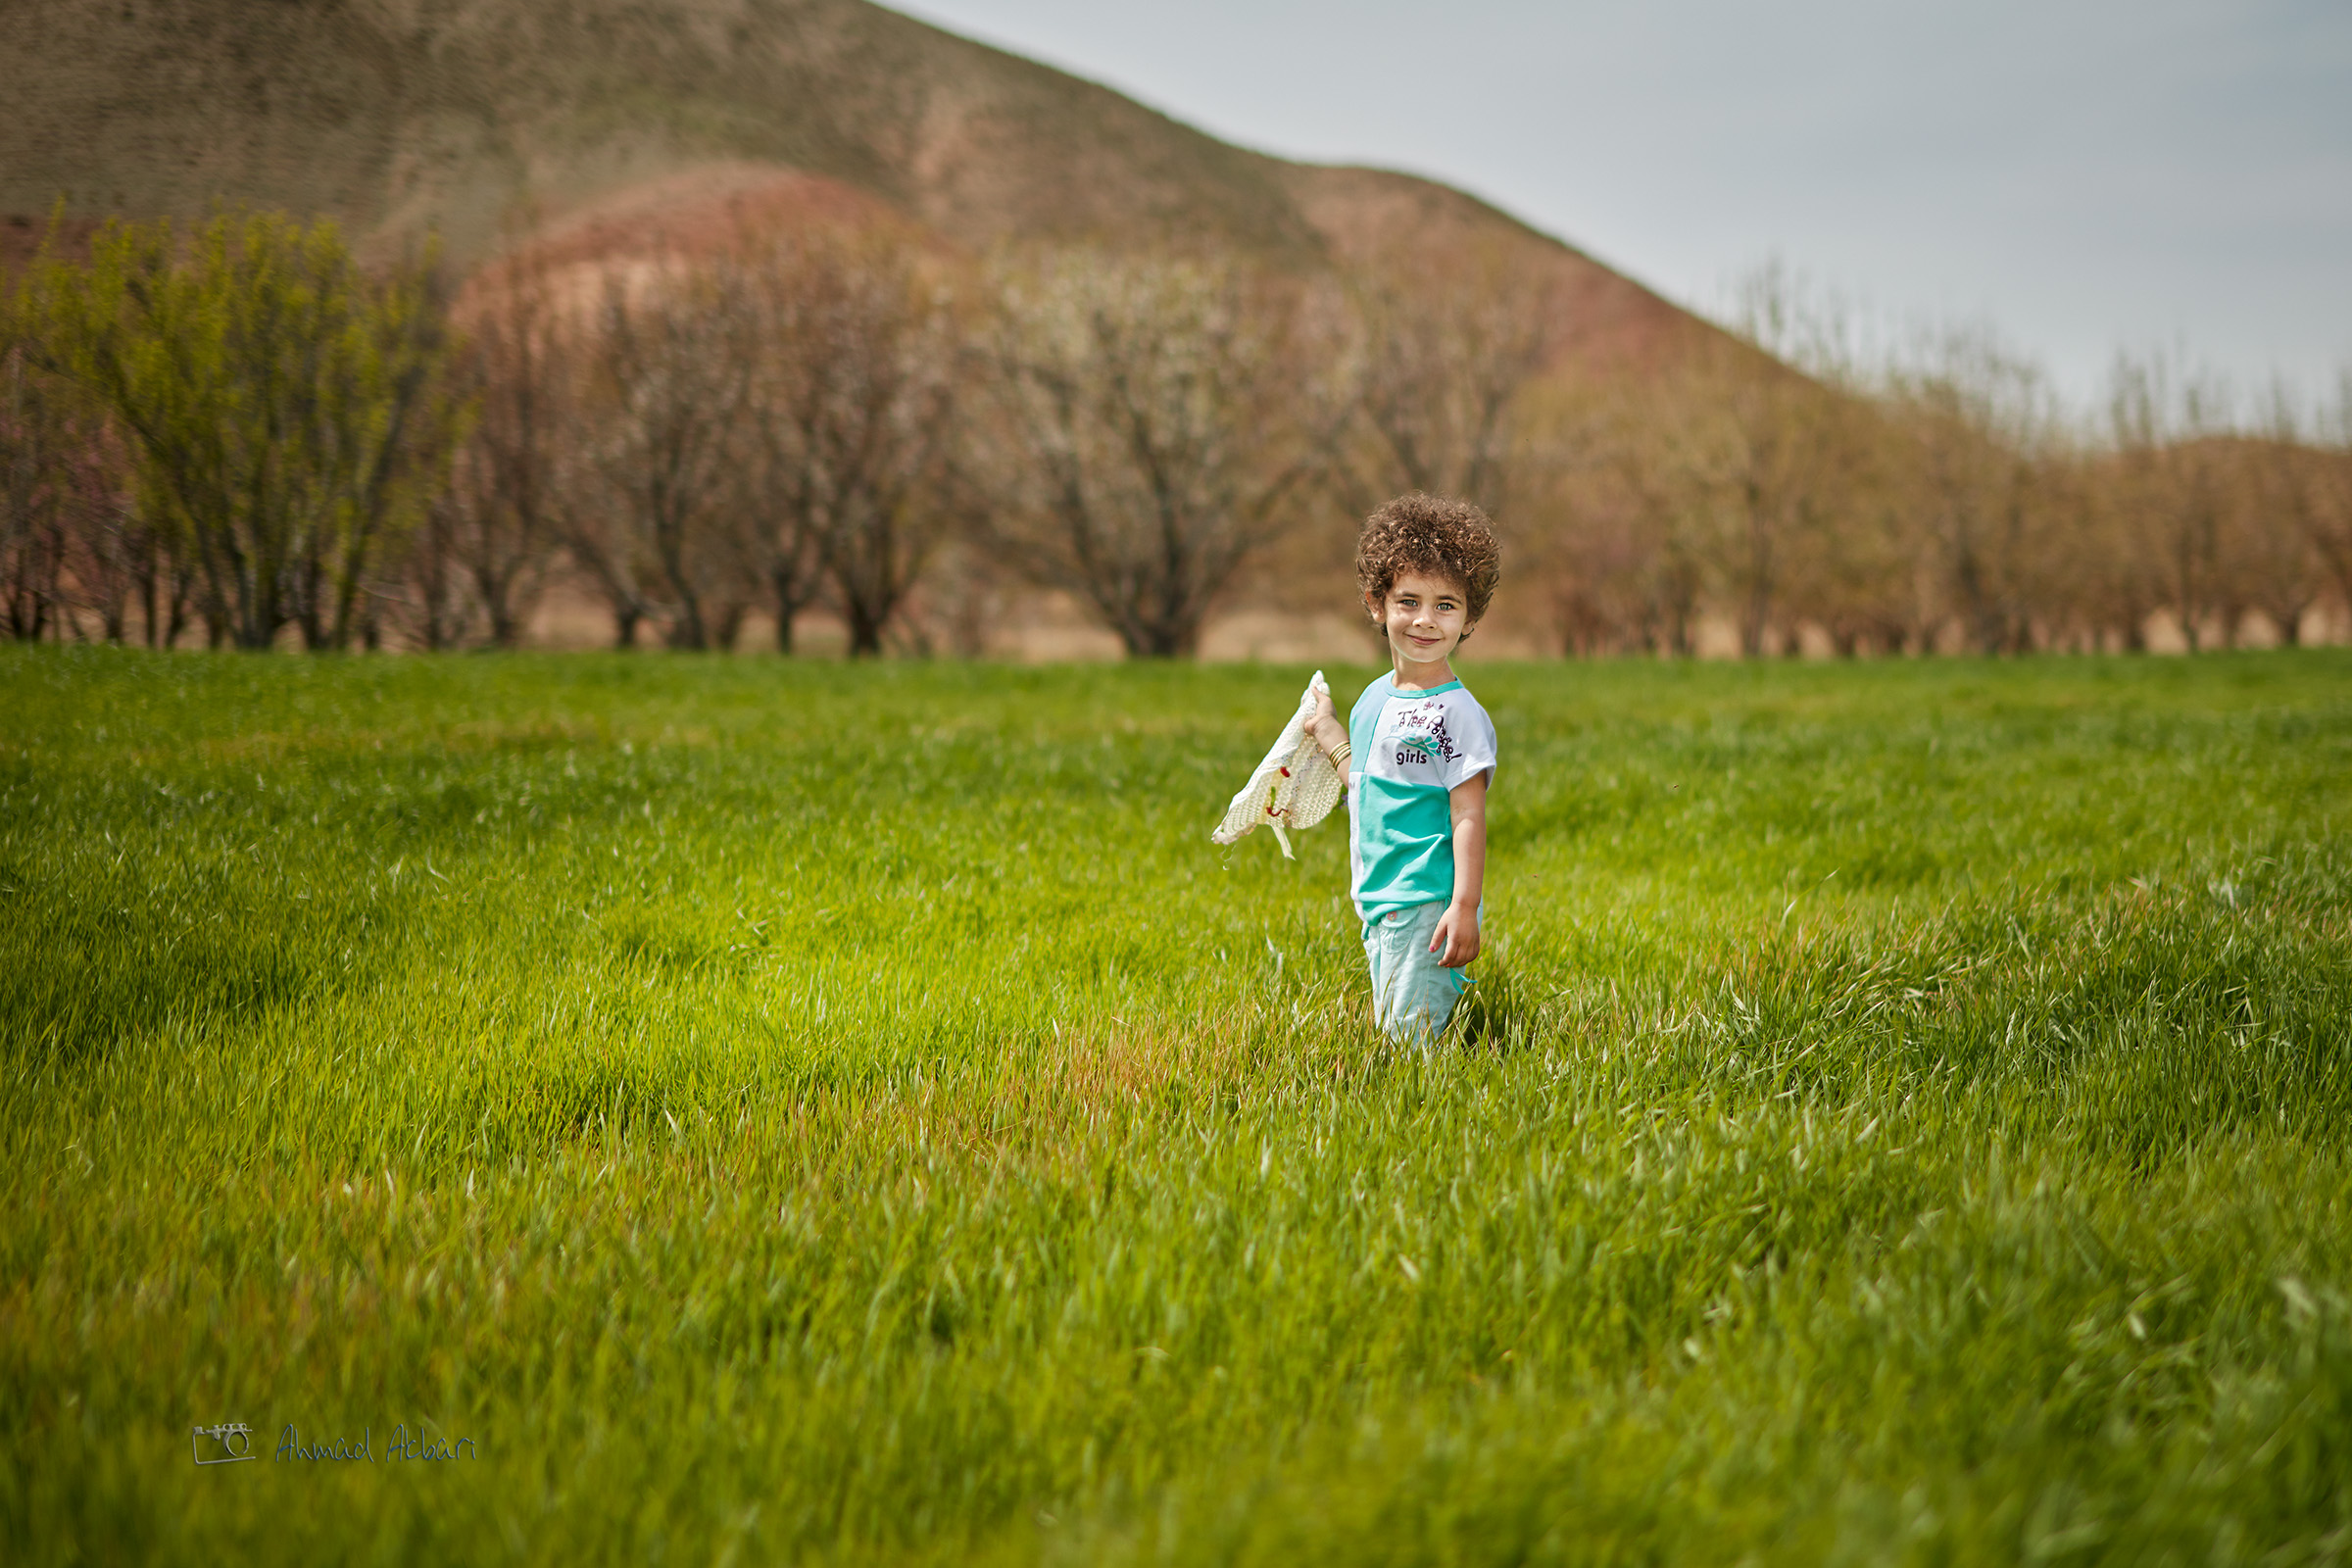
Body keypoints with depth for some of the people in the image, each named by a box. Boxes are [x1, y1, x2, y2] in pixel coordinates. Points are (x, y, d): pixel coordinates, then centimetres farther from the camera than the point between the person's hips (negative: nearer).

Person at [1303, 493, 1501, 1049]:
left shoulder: (1458, 712, -12)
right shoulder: (1373, 700, 12)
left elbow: (1468, 815, -15)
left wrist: (1465, 907, -21)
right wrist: (1332, 740, 19)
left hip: (1428, 904, -8)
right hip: (1378, 900, 8)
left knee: (1411, 1039, -9)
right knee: (1385, 1034, 13)